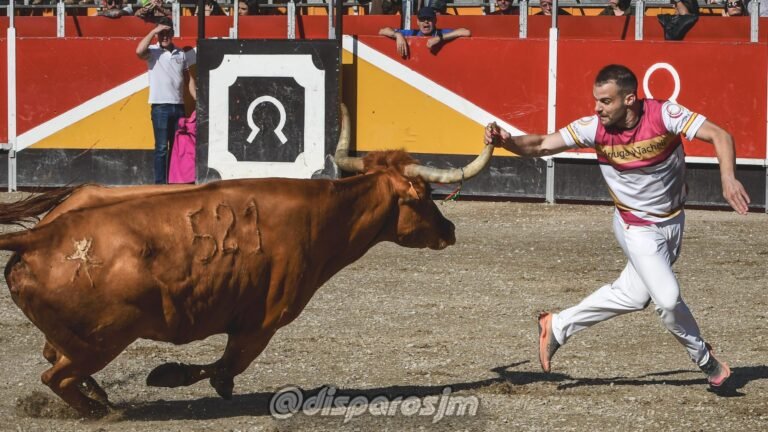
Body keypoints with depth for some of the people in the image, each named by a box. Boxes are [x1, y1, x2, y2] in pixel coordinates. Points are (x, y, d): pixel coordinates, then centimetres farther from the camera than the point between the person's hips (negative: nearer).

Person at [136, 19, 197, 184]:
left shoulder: (181, 54, 12)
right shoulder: (153, 52, -1)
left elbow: (189, 78, 17)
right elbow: (139, 51, -24)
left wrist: (196, 99, 8)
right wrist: (153, 32, -16)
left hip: (178, 105, 5)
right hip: (160, 107, -5)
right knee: (161, 147, -5)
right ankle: (160, 182, -2)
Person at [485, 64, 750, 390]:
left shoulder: (663, 115, -23)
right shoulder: (594, 128, -20)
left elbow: (719, 136, -25)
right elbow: (541, 146, -19)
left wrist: (728, 177, -42)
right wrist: (506, 141, -38)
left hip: (673, 221, 2)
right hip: (637, 229, -2)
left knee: (633, 295, 12)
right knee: (668, 299, -12)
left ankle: (558, 327, 32)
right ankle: (704, 359, 16)